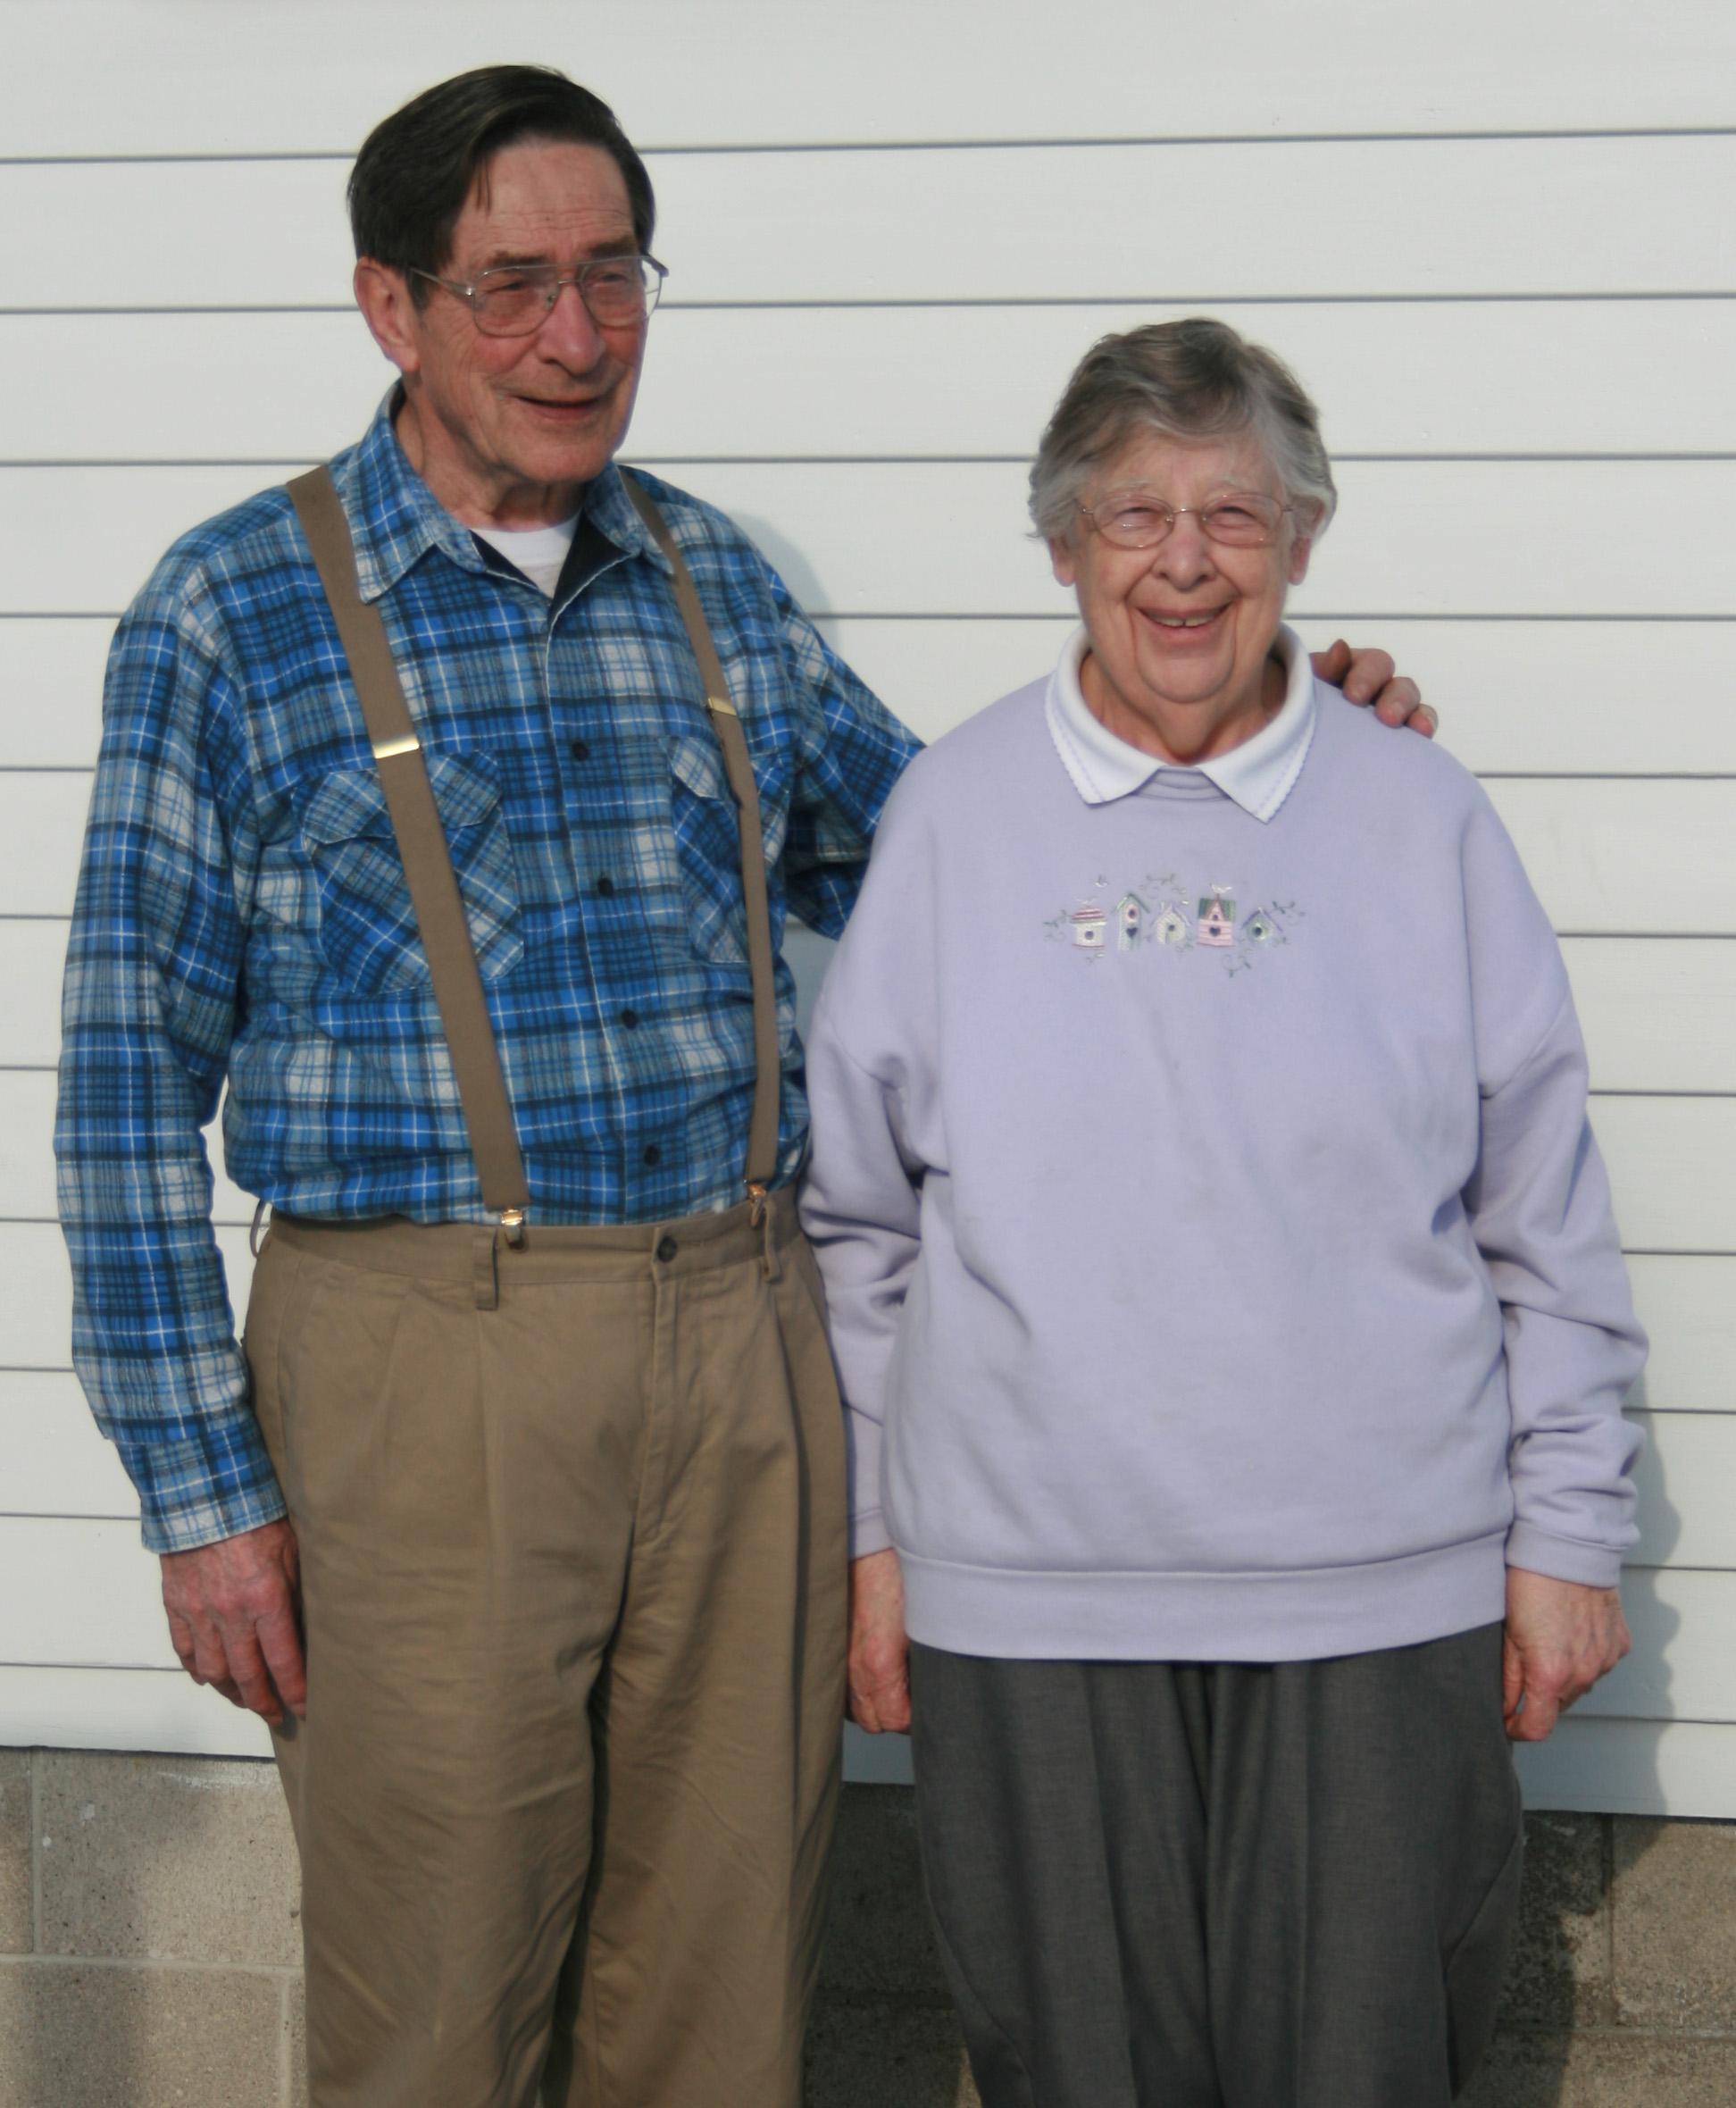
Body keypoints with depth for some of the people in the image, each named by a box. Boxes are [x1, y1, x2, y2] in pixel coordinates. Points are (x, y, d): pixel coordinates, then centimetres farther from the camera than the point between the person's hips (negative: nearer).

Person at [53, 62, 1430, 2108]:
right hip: (426, 1364, -4)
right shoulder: (235, 610, -2)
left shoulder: (714, 579, 11)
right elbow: (133, 1071, -3)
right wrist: (204, 1482, -7)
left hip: (741, 1340, 4)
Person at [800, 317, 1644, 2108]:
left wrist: (1567, 1535, 5)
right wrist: (872, 1531, 6)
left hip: (1380, 1593, 0)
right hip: (1026, 1597, 1)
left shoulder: (1421, 820, 4)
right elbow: (858, 1213, 8)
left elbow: (1546, 1231, 7)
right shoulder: (952, 812, 4)